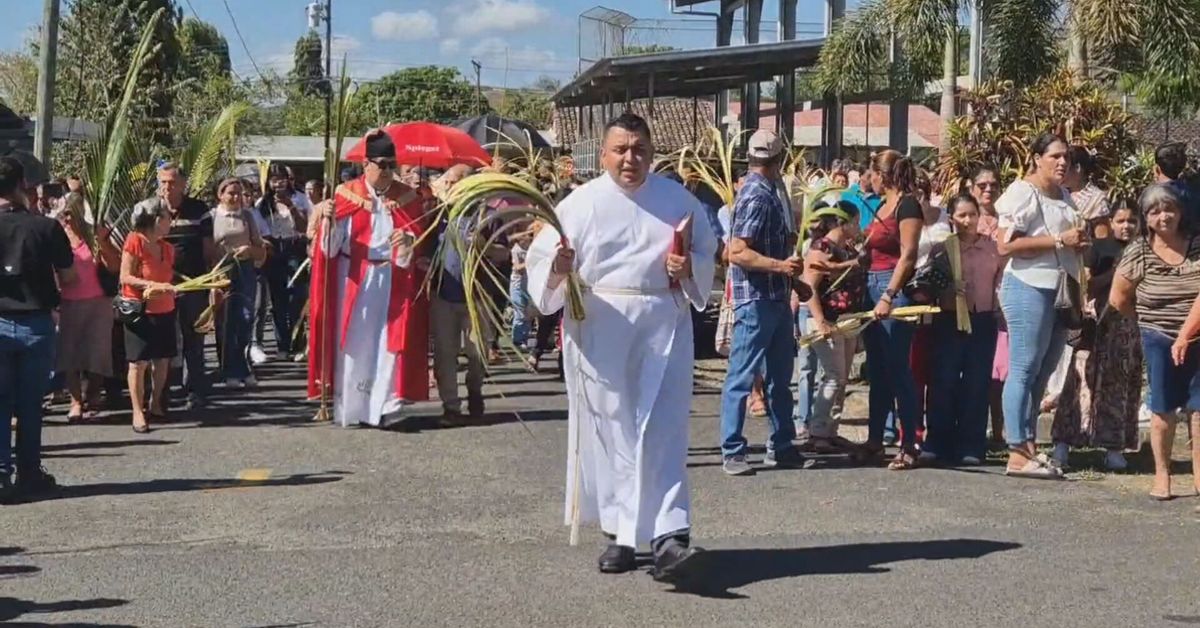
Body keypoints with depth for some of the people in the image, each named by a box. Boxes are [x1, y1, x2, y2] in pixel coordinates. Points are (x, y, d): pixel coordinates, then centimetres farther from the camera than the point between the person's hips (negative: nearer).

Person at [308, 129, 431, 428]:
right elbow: (331, 245, -4)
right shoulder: (346, 194, 0)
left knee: (388, 343, 0)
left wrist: (408, 241, -22)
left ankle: (384, 407, 6)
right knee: (352, 343, 1)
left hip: (392, 282, 1)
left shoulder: (407, 197, 4)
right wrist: (328, 219, -23)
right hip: (353, 281, -1)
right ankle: (349, 407, 7)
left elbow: (419, 243, 0)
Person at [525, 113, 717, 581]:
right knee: (611, 430, 4)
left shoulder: (677, 200, 7)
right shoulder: (582, 203, 2)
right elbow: (540, 259, 1)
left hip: (664, 326, 1)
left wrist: (689, 268, -5)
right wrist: (559, 268, -21)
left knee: (663, 429, -7)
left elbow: (707, 253, 16)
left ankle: (668, 535, -12)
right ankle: (620, 532, 17)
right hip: (600, 328, 0)